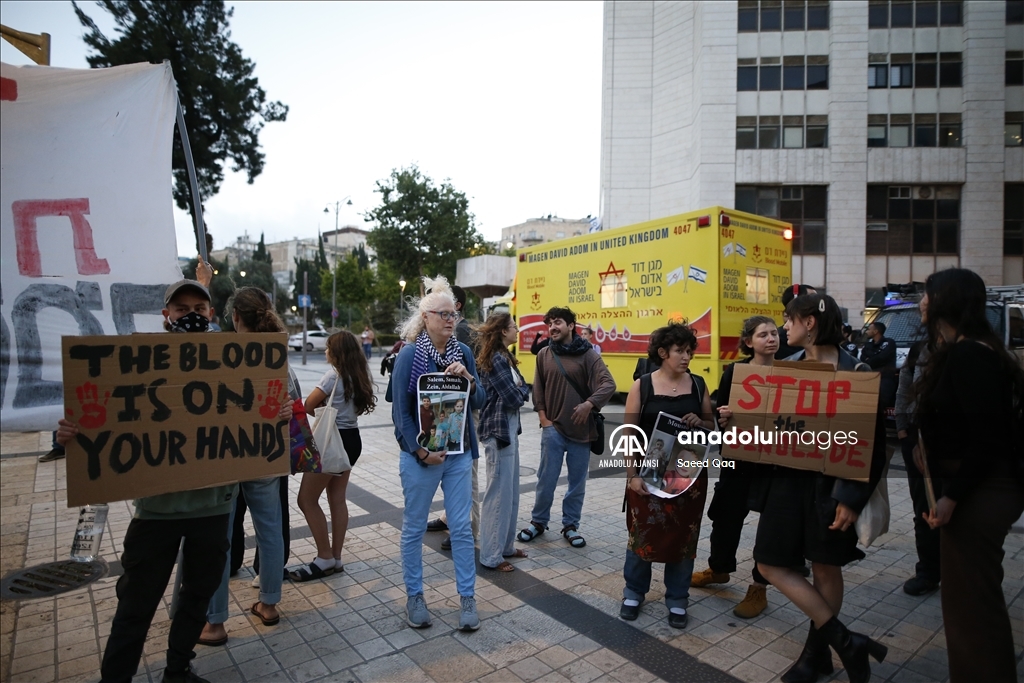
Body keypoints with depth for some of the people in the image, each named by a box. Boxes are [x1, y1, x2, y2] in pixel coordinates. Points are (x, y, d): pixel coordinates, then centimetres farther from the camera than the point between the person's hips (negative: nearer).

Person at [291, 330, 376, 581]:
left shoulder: (334, 374, -16)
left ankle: (325, 559, 7)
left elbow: (308, 405, -14)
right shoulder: (358, 374, 8)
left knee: (306, 500, 2)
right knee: (337, 499, 13)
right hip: (351, 438, 9)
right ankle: (335, 558, 20)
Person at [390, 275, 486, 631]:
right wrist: (422, 452, -14)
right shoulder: (409, 355, -9)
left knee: (461, 527, 9)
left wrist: (467, 378, -16)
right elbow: (401, 411, -9)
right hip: (420, 455, -3)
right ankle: (414, 595, 30)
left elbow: (480, 402, 3)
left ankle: (467, 597, 23)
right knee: (414, 527, 12)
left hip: (459, 453, 3)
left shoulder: (463, 352, 2)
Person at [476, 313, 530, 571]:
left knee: (511, 491, 17)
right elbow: (513, 399, -19)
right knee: (499, 493, -1)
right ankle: (491, 555, 11)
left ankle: (505, 545, 29)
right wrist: (521, 389, -1)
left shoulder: (504, 357, 13)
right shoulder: (496, 359, -17)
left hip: (509, 429, 10)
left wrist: (518, 389, -8)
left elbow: (521, 388, 12)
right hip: (498, 431, -10)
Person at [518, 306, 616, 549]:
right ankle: (538, 521, 25)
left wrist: (589, 404, -24)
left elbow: (608, 384, -12)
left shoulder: (588, 355, -4)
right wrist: (544, 419, -1)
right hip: (553, 429, 1)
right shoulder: (544, 355, 4)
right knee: (546, 479, 5)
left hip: (581, 430, -1)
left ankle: (570, 525, 26)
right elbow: (538, 391, 7)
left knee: (577, 482, 9)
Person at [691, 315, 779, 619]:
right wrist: (723, 418, -25)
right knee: (726, 515, 13)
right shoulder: (734, 371, -4)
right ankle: (719, 568, 39)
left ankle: (759, 588, 26)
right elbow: (720, 416, -3)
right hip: (739, 457, 0)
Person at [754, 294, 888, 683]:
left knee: (826, 568, 8)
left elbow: (873, 440, -12)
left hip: (830, 483, -5)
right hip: (788, 478, 6)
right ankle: (845, 641, 21)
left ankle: (817, 651, 25)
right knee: (771, 564, 7)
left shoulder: (854, 371, -10)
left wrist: (853, 497, -16)